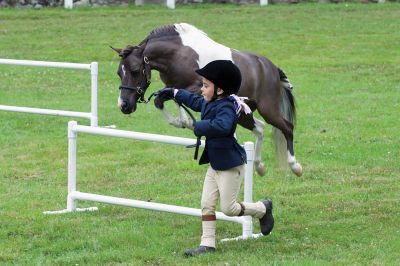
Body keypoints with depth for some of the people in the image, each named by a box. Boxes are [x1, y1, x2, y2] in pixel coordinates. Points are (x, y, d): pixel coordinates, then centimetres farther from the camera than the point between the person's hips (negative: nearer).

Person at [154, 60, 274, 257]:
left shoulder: (226, 107, -24)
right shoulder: (209, 103, 5)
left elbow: (222, 126, -46)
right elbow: (195, 101, 29)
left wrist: (199, 126, -36)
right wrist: (175, 93, 35)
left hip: (230, 166, -9)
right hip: (215, 165, 9)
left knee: (228, 208, 0)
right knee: (206, 205, 5)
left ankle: (263, 208, 23)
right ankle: (207, 243, 9)